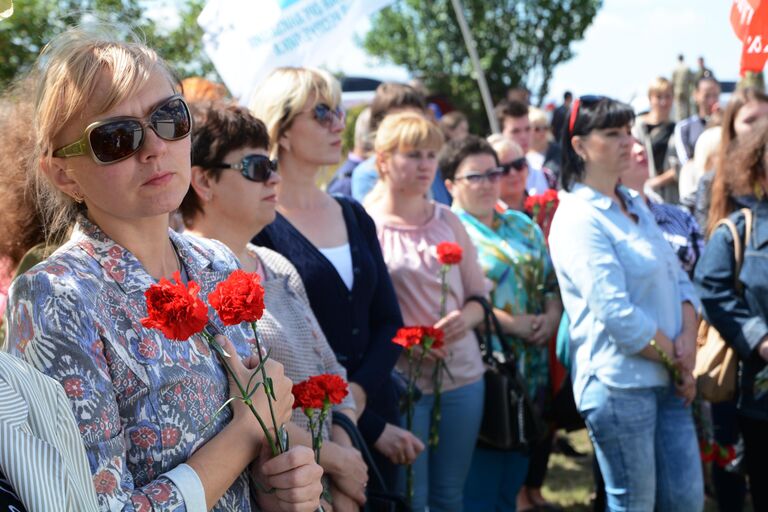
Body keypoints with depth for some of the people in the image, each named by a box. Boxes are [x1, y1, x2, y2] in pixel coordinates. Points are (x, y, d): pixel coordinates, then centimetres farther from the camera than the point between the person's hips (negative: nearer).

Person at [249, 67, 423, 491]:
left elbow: (390, 324, 6)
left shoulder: (354, 217, 9)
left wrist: (359, 391, -14)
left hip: (375, 406, 6)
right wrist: (371, 428, -13)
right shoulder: (259, 225, -10)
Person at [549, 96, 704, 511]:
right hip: (619, 383, -8)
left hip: (665, 379, 8)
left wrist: (688, 340, -6)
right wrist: (676, 360, -10)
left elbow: (678, 279, 13)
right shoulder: (578, 219, -14)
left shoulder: (635, 207, 14)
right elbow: (616, 313, -20)